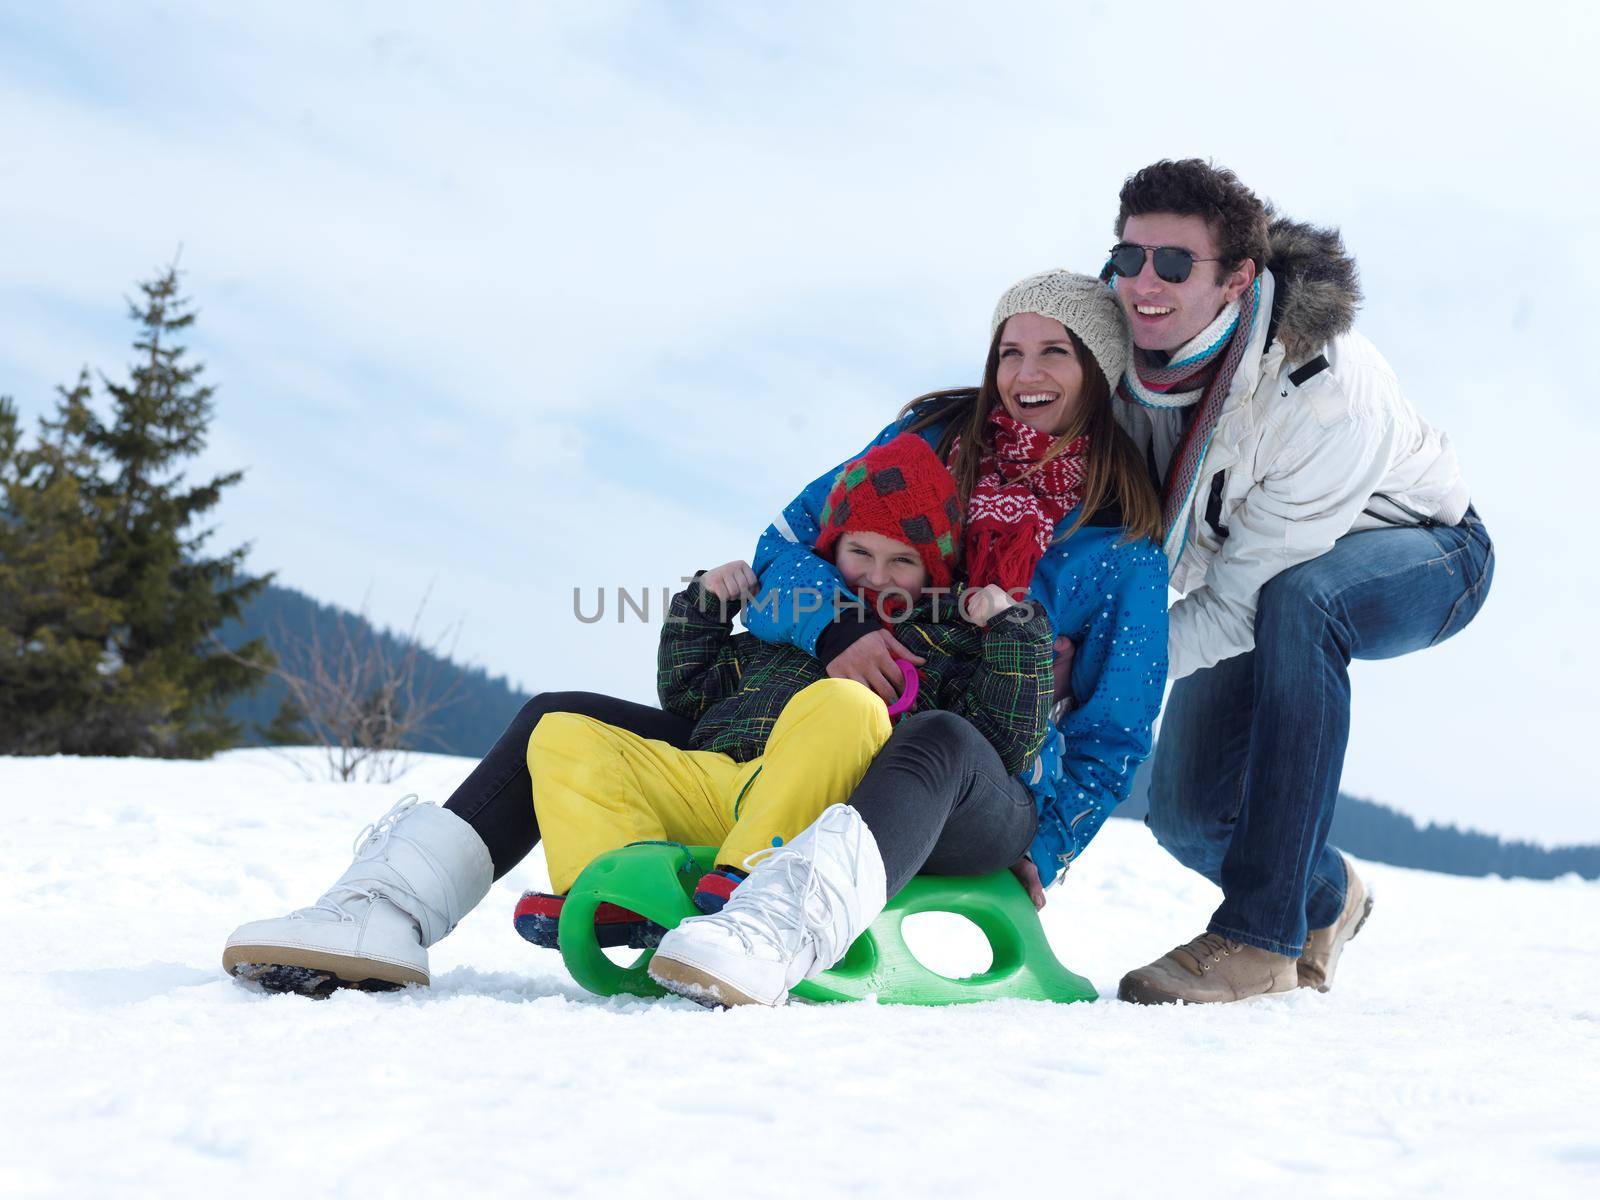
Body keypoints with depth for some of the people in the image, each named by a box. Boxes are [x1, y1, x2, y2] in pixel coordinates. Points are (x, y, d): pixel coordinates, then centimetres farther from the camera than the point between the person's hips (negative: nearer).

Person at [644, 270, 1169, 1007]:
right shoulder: (933, 437, 12)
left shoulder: (1124, 544, 6)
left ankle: (779, 932, -69)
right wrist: (833, 627, -15)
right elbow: (787, 542, 6)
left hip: (996, 798, -7)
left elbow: (1114, 732, 9)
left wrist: (1044, 851, -4)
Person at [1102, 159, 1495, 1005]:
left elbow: (1241, 604, -34)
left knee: (1298, 600, -40)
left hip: (1420, 555, -5)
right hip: (1245, 565, 6)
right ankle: (1324, 899, 29)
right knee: (1189, 816, -8)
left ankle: (1260, 935, -35)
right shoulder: (1127, 351, -22)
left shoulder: (1324, 391, -39)